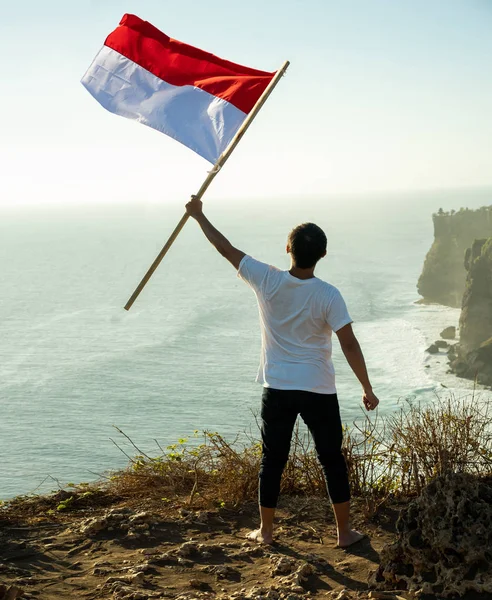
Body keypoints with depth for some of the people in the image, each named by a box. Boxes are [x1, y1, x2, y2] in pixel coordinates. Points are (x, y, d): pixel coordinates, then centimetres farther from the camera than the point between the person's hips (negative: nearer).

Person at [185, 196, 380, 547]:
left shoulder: (267, 281, -11)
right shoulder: (328, 295, -14)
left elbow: (227, 249, 0)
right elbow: (349, 345, -14)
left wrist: (199, 215, 13)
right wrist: (367, 389, -4)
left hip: (277, 389, 2)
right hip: (319, 390, -1)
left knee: (272, 461, 13)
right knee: (333, 460, 11)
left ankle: (266, 531, 23)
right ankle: (345, 532, 18)